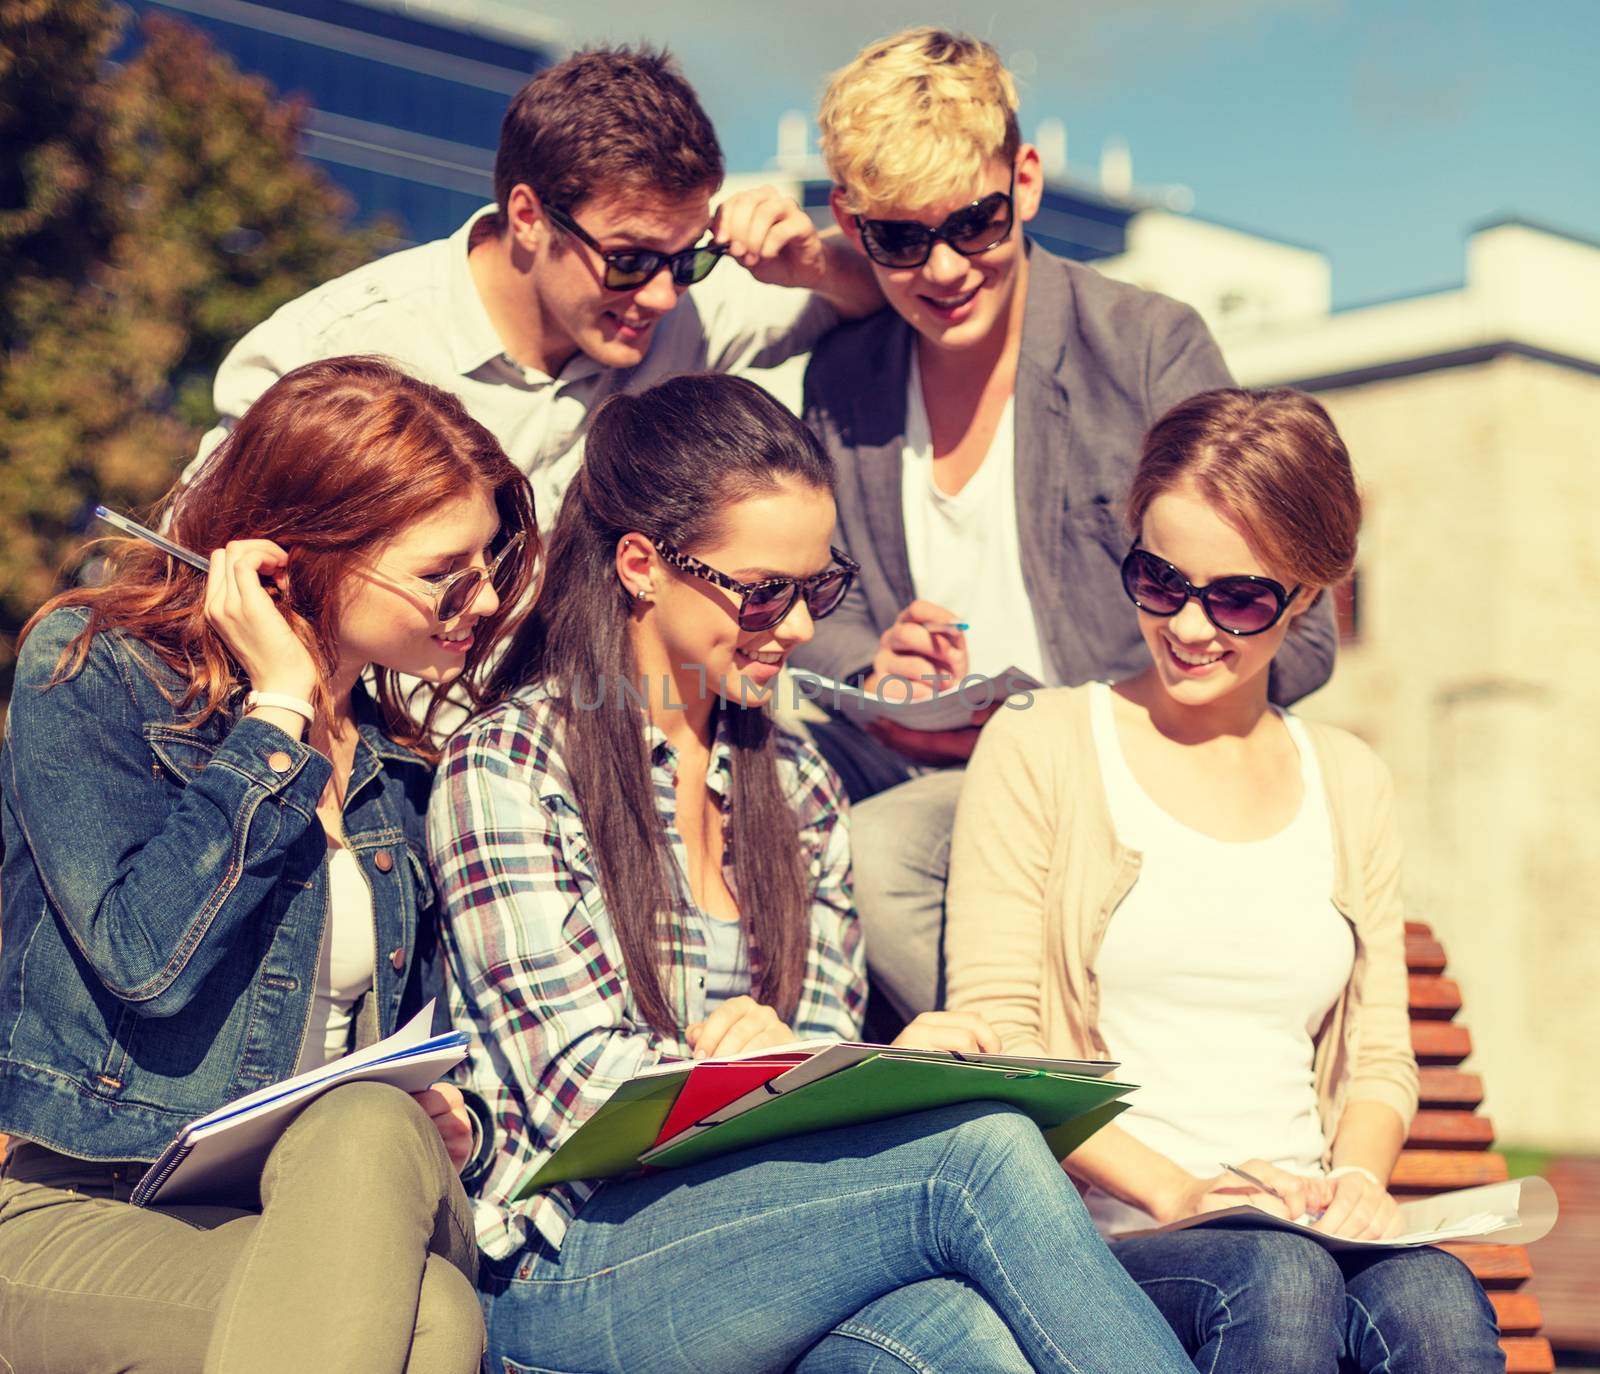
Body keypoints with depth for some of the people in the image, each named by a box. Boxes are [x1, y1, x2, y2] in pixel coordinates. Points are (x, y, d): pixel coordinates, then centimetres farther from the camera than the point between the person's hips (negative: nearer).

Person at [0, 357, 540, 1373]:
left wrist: (437, 1109, 3)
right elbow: (145, 956, -19)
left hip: (339, 1204, 5)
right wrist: (278, 712, -12)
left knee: (371, 1134, -34)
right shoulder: (87, 677, -3)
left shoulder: (402, 762, 14)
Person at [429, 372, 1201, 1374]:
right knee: (984, 1150, -29)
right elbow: (580, 1089, -10)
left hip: (771, 1226, 5)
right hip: (569, 1278, -5)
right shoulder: (508, 769, -2)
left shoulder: (796, 783, 18)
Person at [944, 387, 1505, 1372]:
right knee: (1278, 1278, -36)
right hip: (1102, 1239, -3)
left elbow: (1381, 1056, 19)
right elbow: (992, 1043, -2)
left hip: (1302, 1236, 3)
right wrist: (1171, 1189, -15)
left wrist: (1356, 1174, -4)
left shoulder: (1349, 783, 20)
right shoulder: (1039, 748, 5)